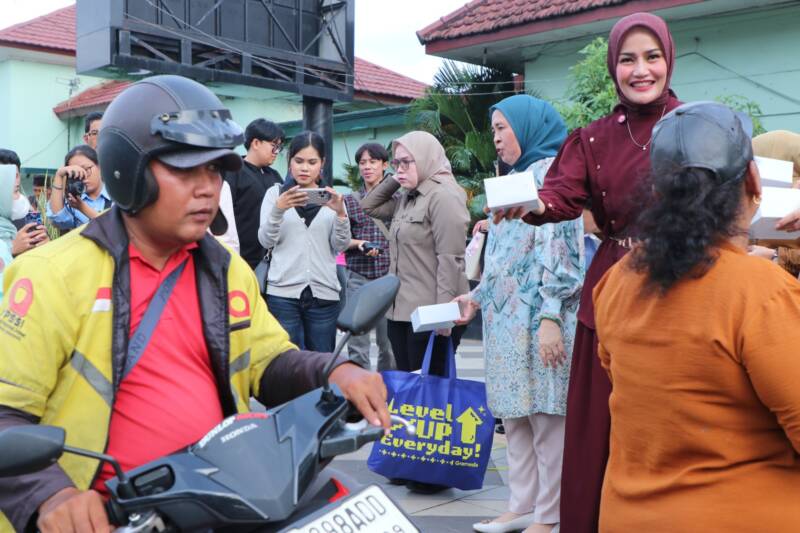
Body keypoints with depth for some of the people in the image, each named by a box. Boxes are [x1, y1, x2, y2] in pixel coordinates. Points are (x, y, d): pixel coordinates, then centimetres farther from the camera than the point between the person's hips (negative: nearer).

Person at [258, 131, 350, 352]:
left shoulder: (332, 197, 12)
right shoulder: (275, 193, 8)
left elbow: (340, 245, 3)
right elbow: (266, 240, -3)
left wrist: (340, 213, -15)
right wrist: (278, 209, -20)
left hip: (324, 293, 2)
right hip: (283, 293, -1)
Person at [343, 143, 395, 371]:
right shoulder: (350, 201, 8)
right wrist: (359, 244, -12)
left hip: (390, 275, 0)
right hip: (359, 277, 0)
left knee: (389, 342, 4)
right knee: (357, 344, -2)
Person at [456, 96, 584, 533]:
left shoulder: (553, 172, -8)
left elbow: (559, 249, -17)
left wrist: (551, 317, -23)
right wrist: (477, 297, 18)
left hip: (537, 319, -9)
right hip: (506, 318, 9)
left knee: (547, 417, -3)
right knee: (514, 417, 12)